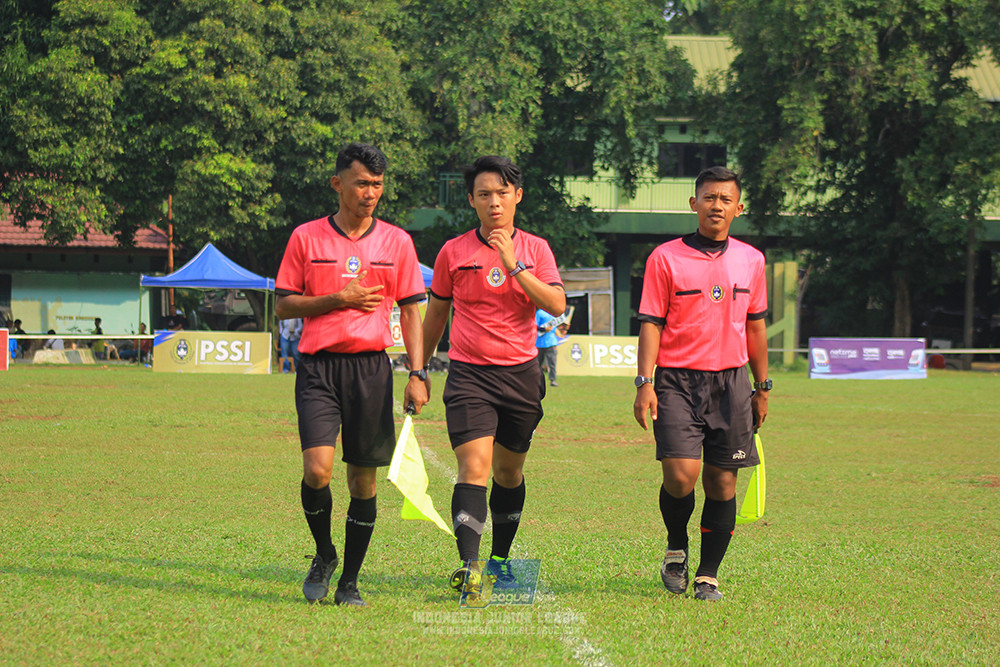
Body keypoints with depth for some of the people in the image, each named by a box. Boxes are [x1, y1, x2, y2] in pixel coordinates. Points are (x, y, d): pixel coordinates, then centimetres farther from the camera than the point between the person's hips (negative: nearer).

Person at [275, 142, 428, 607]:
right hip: (318, 364, -1)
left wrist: (417, 375, 1)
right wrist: (340, 299, -8)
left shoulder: (396, 241, 8)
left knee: (363, 479, 2)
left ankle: (350, 582, 13)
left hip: (371, 367, 1)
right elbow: (283, 306, 6)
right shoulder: (306, 237, 5)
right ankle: (323, 555, 11)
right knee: (317, 468, -16)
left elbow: (410, 310, 10)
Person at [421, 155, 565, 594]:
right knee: (475, 467, -17)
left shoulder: (534, 248, 4)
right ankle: (469, 567, -25)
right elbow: (435, 314, 14)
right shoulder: (454, 253, 3)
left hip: (521, 374, 2)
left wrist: (513, 265, -17)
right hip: (469, 373, -2)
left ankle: (500, 558, 30)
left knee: (509, 471, 13)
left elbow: (556, 304, -9)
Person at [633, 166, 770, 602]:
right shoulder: (666, 258, 0)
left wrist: (762, 388, 18)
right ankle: (675, 549, 12)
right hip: (677, 381, -3)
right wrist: (645, 383, -10)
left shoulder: (750, 260, 10)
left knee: (722, 481, 1)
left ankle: (707, 576, 11)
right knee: (681, 474, -16)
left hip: (731, 382, 3)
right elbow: (650, 323, -1)